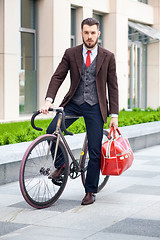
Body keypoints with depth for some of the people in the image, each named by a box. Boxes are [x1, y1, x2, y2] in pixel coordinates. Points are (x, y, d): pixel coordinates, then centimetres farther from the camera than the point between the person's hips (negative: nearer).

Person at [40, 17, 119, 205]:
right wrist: (49, 100, -19)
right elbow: (58, 77, -3)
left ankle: (90, 192, 12)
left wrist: (114, 115, -2)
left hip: (95, 107, -1)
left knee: (95, 151, -1)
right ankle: (61, 165, 7)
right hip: (73, 103, 1)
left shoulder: (108, 57, 0)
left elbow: (112, 86, 2)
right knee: (51, 132, -20)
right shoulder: (71, 54, 2)